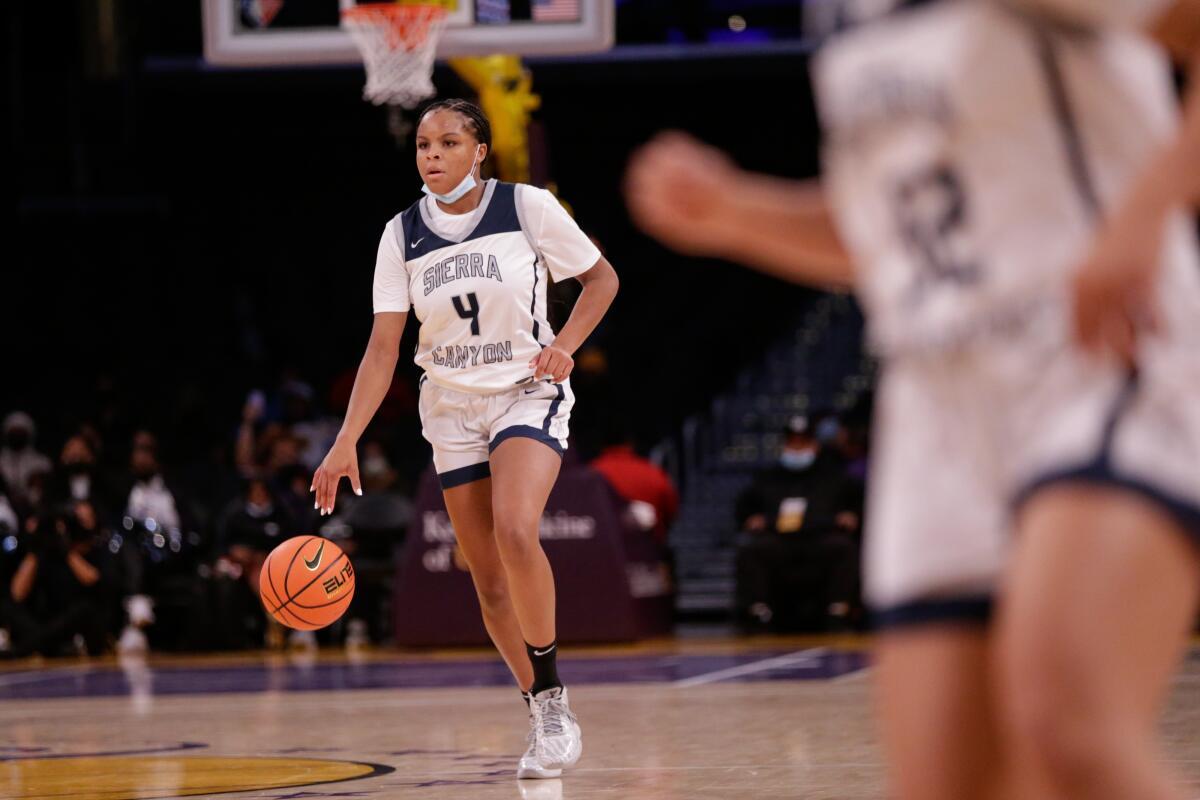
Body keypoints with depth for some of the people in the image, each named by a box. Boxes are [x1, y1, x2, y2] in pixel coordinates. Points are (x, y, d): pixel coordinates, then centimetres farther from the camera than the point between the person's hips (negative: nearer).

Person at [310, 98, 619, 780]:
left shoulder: (527, 207, -9)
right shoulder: (404, 234, -1)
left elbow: (602, 277, 3)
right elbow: (384, 346, -2)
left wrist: (565, 344, -14)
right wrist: (347, 442, -11)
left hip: (528, 395, -4)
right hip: (451, 408, 4)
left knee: (515, 533, -27)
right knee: (488, 576, 3)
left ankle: (554, 696, -13)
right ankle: (545, 717, 16)